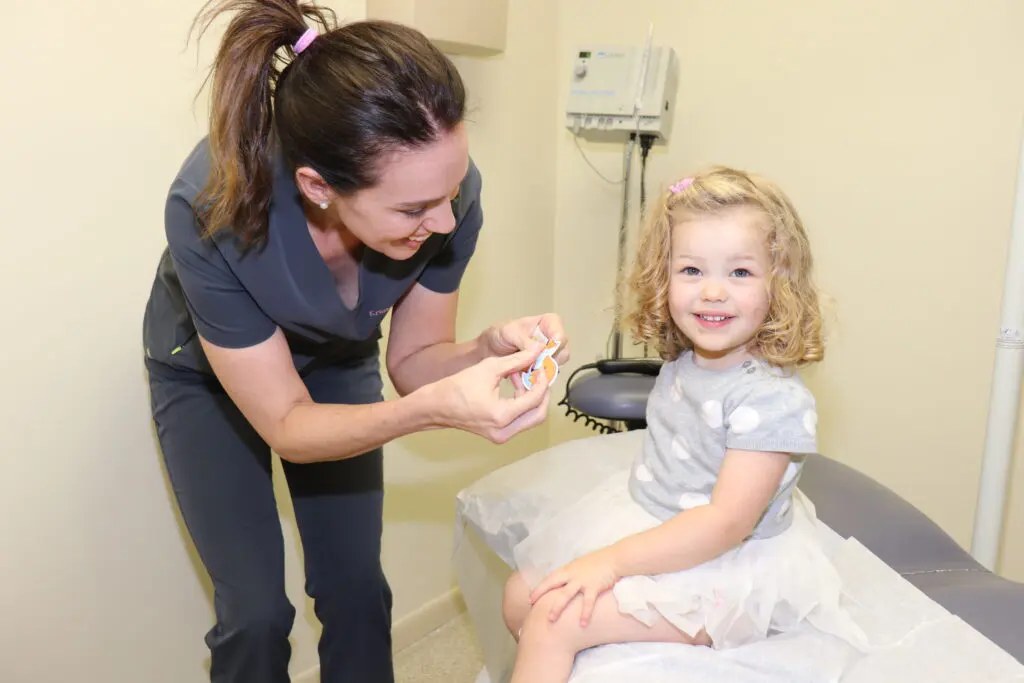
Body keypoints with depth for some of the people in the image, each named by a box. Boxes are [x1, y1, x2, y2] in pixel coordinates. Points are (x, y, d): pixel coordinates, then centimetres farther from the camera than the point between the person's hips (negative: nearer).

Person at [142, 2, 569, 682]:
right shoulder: (212, 208, -39)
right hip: (208, 369, -2)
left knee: (357, 592, 3)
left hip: (336, 360, 3)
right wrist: (434, 410, -45)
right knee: (257, 612, -4)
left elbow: (412, 359, -15)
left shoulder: (445, 187, -31)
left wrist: (490, 348, -37)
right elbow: (287, 426, -28)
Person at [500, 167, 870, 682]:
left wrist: (613, 560, -27)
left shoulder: (773, 398, -26)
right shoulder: (681, 363, -2)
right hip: (645, 521, 8)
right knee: (520, 596, 8)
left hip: (718, 569, -8)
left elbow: (725, 524, -27)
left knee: (554, 619, -18)